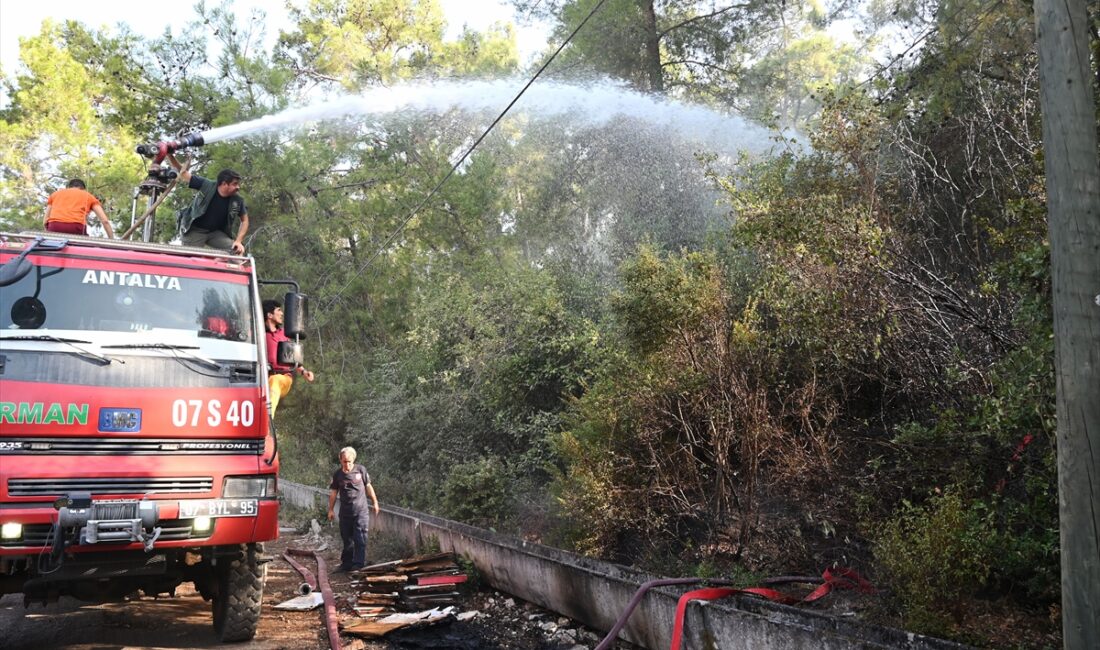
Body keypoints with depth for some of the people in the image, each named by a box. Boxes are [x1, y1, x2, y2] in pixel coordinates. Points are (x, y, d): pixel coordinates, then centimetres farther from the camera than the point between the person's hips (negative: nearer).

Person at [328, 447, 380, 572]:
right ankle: (346, 564, 21)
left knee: (360, 539, -7)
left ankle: (359, 564, -4)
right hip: (345, 512, 2)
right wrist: (331, 510, 7)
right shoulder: (337, 475, 1)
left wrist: (375, 502, 10)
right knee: (347, 539, 11)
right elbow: (333, 492, 8)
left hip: (361, 511, -2)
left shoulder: (361, 470, -3)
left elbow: (368, 486, 7)